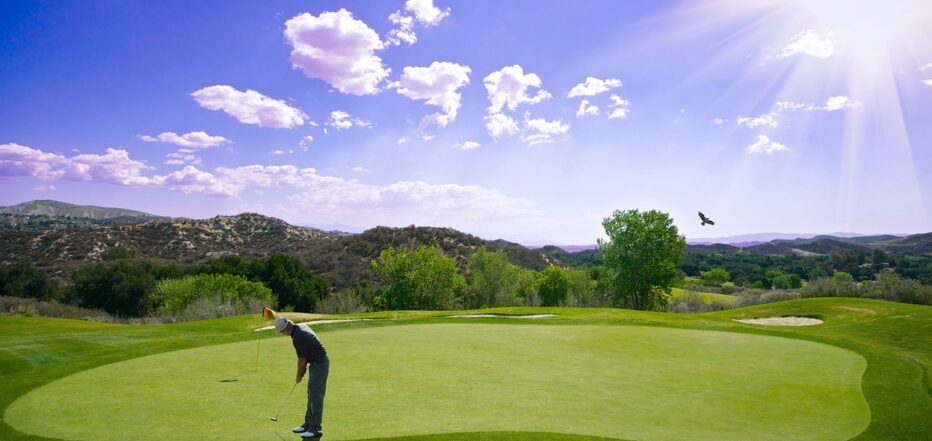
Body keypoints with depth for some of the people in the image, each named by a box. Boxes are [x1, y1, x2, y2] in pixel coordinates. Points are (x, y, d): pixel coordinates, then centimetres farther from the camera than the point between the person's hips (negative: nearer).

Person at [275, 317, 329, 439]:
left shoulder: (297, 338, -23)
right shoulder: (301, 326, 6)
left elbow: (302, 360, -12)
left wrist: (299, 375, 4)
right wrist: (304, 367, 14)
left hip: (319, 364, -10)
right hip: (319, 362, 10)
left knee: (316, 396, -6)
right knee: (311, 394, 14)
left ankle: (316, 429, -2)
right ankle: (308, 425, 21)